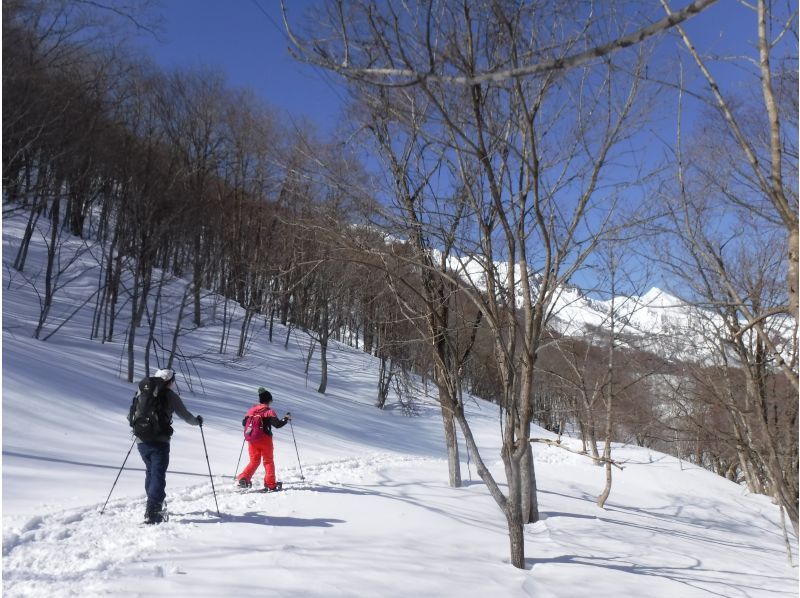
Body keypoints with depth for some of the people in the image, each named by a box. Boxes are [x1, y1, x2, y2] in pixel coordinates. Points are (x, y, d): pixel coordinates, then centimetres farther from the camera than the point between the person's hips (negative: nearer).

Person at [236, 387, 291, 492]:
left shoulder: (252, 410, 5)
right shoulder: (269, 411, -9)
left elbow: (244, 422, 10)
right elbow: (277, 424, -13)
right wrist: (286, 418, 3)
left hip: (252, 440, 4)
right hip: (265, 440, -4)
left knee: (254, 461, 16)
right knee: (268, 461, 9)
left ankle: (244, 478, -3)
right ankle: (271, 484, 7)